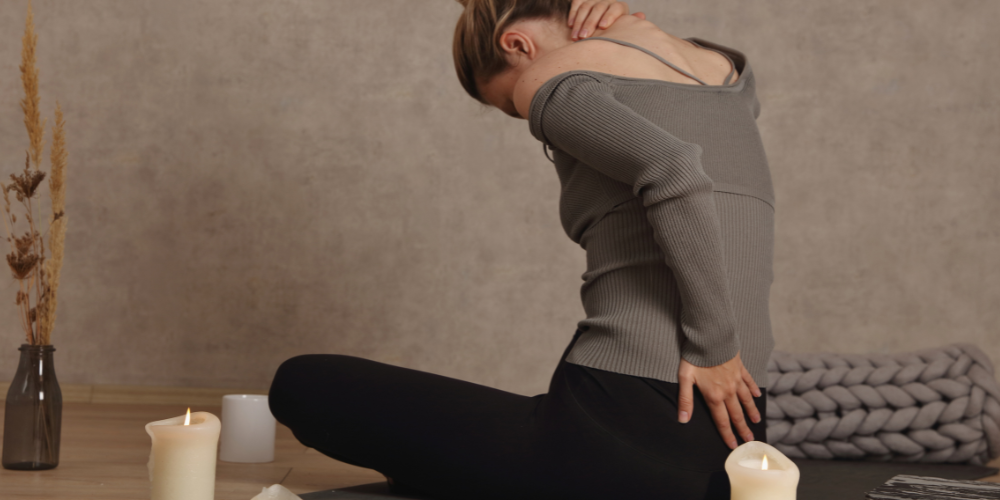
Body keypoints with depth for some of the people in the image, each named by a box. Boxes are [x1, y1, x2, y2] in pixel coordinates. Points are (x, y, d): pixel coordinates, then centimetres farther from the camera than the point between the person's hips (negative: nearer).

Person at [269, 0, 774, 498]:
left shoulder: (551, 79, -5)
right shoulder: (726, 66, 16)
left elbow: (674, 171, -22)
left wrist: (713, 348, -15)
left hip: (618, 424, -9)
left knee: (302, 383, 2)